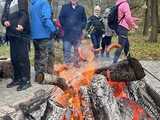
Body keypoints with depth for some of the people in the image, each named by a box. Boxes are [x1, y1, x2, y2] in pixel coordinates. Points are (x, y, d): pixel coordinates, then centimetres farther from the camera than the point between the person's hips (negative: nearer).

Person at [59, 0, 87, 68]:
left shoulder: (81, 8, 9)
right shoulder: (64, 7, 5)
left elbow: (84, 19, 13)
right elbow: (60, 18, 7)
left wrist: (81, 27, 1)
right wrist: (64, 26, 0)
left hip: (77, 33, 2)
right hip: (67, 32, -1)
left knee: (77, 49, 9)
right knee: (66, 49, -4)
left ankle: (76, 62, 21)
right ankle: (67, 63, 3)